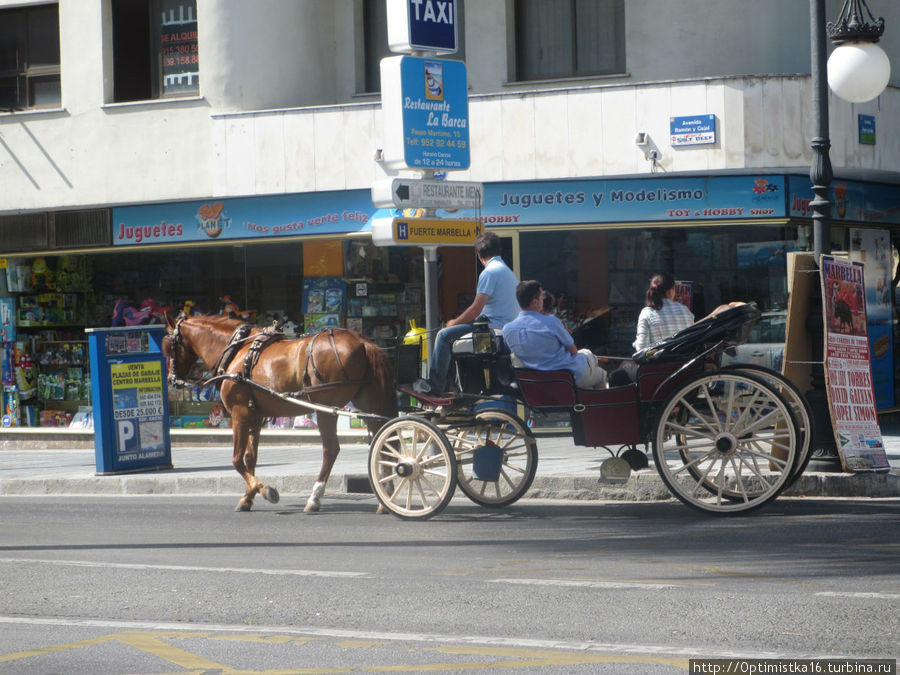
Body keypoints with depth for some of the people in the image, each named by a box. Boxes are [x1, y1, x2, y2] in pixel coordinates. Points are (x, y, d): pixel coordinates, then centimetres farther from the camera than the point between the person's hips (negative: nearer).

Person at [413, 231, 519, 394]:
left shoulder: (489, 272, -14)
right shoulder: (509, 272, 18)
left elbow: (476, 309, -18)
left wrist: (454, 323, -2)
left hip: (494, 326, -10)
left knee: (444, 335, -7)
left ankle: (434, 384, -8)